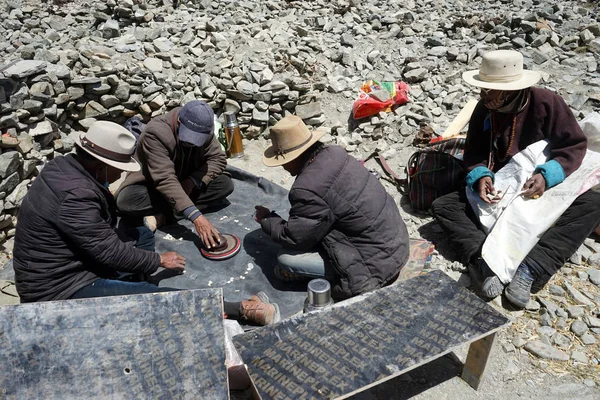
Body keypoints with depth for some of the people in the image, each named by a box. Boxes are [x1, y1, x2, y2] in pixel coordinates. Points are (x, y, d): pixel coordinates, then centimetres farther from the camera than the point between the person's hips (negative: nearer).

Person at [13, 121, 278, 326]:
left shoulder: (64, 166, 0)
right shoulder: (76, 196, -30)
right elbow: (110, 252, -24)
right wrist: (159, 260, -11)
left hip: (71, 263, 10)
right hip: (62, 290, -10)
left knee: (143, 235, 13)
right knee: (165, 300, -18)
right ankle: (244, 309, -9)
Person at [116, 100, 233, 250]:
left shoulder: (203, 131, -17)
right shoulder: (155, 132, -33)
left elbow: (219, 158, -12)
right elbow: (165, 181, -40)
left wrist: (192, 181, -29)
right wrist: (196, 217, -49)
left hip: (185, 183, 4)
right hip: (152, 185, -4)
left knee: (226, 184, -20)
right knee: (125, 202, -35)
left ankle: (164, 214, -20)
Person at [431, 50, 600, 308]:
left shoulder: (546, 103, -15)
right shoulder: (484, 109, -6)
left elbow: (575, 144, -11)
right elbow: (474, 151, -2)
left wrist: (547, 175, -28)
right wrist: (480, 176, -25)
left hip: (542, 187, -2)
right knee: (442, 206, -20)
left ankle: (530, 270, -42)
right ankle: (487, 263, -41)